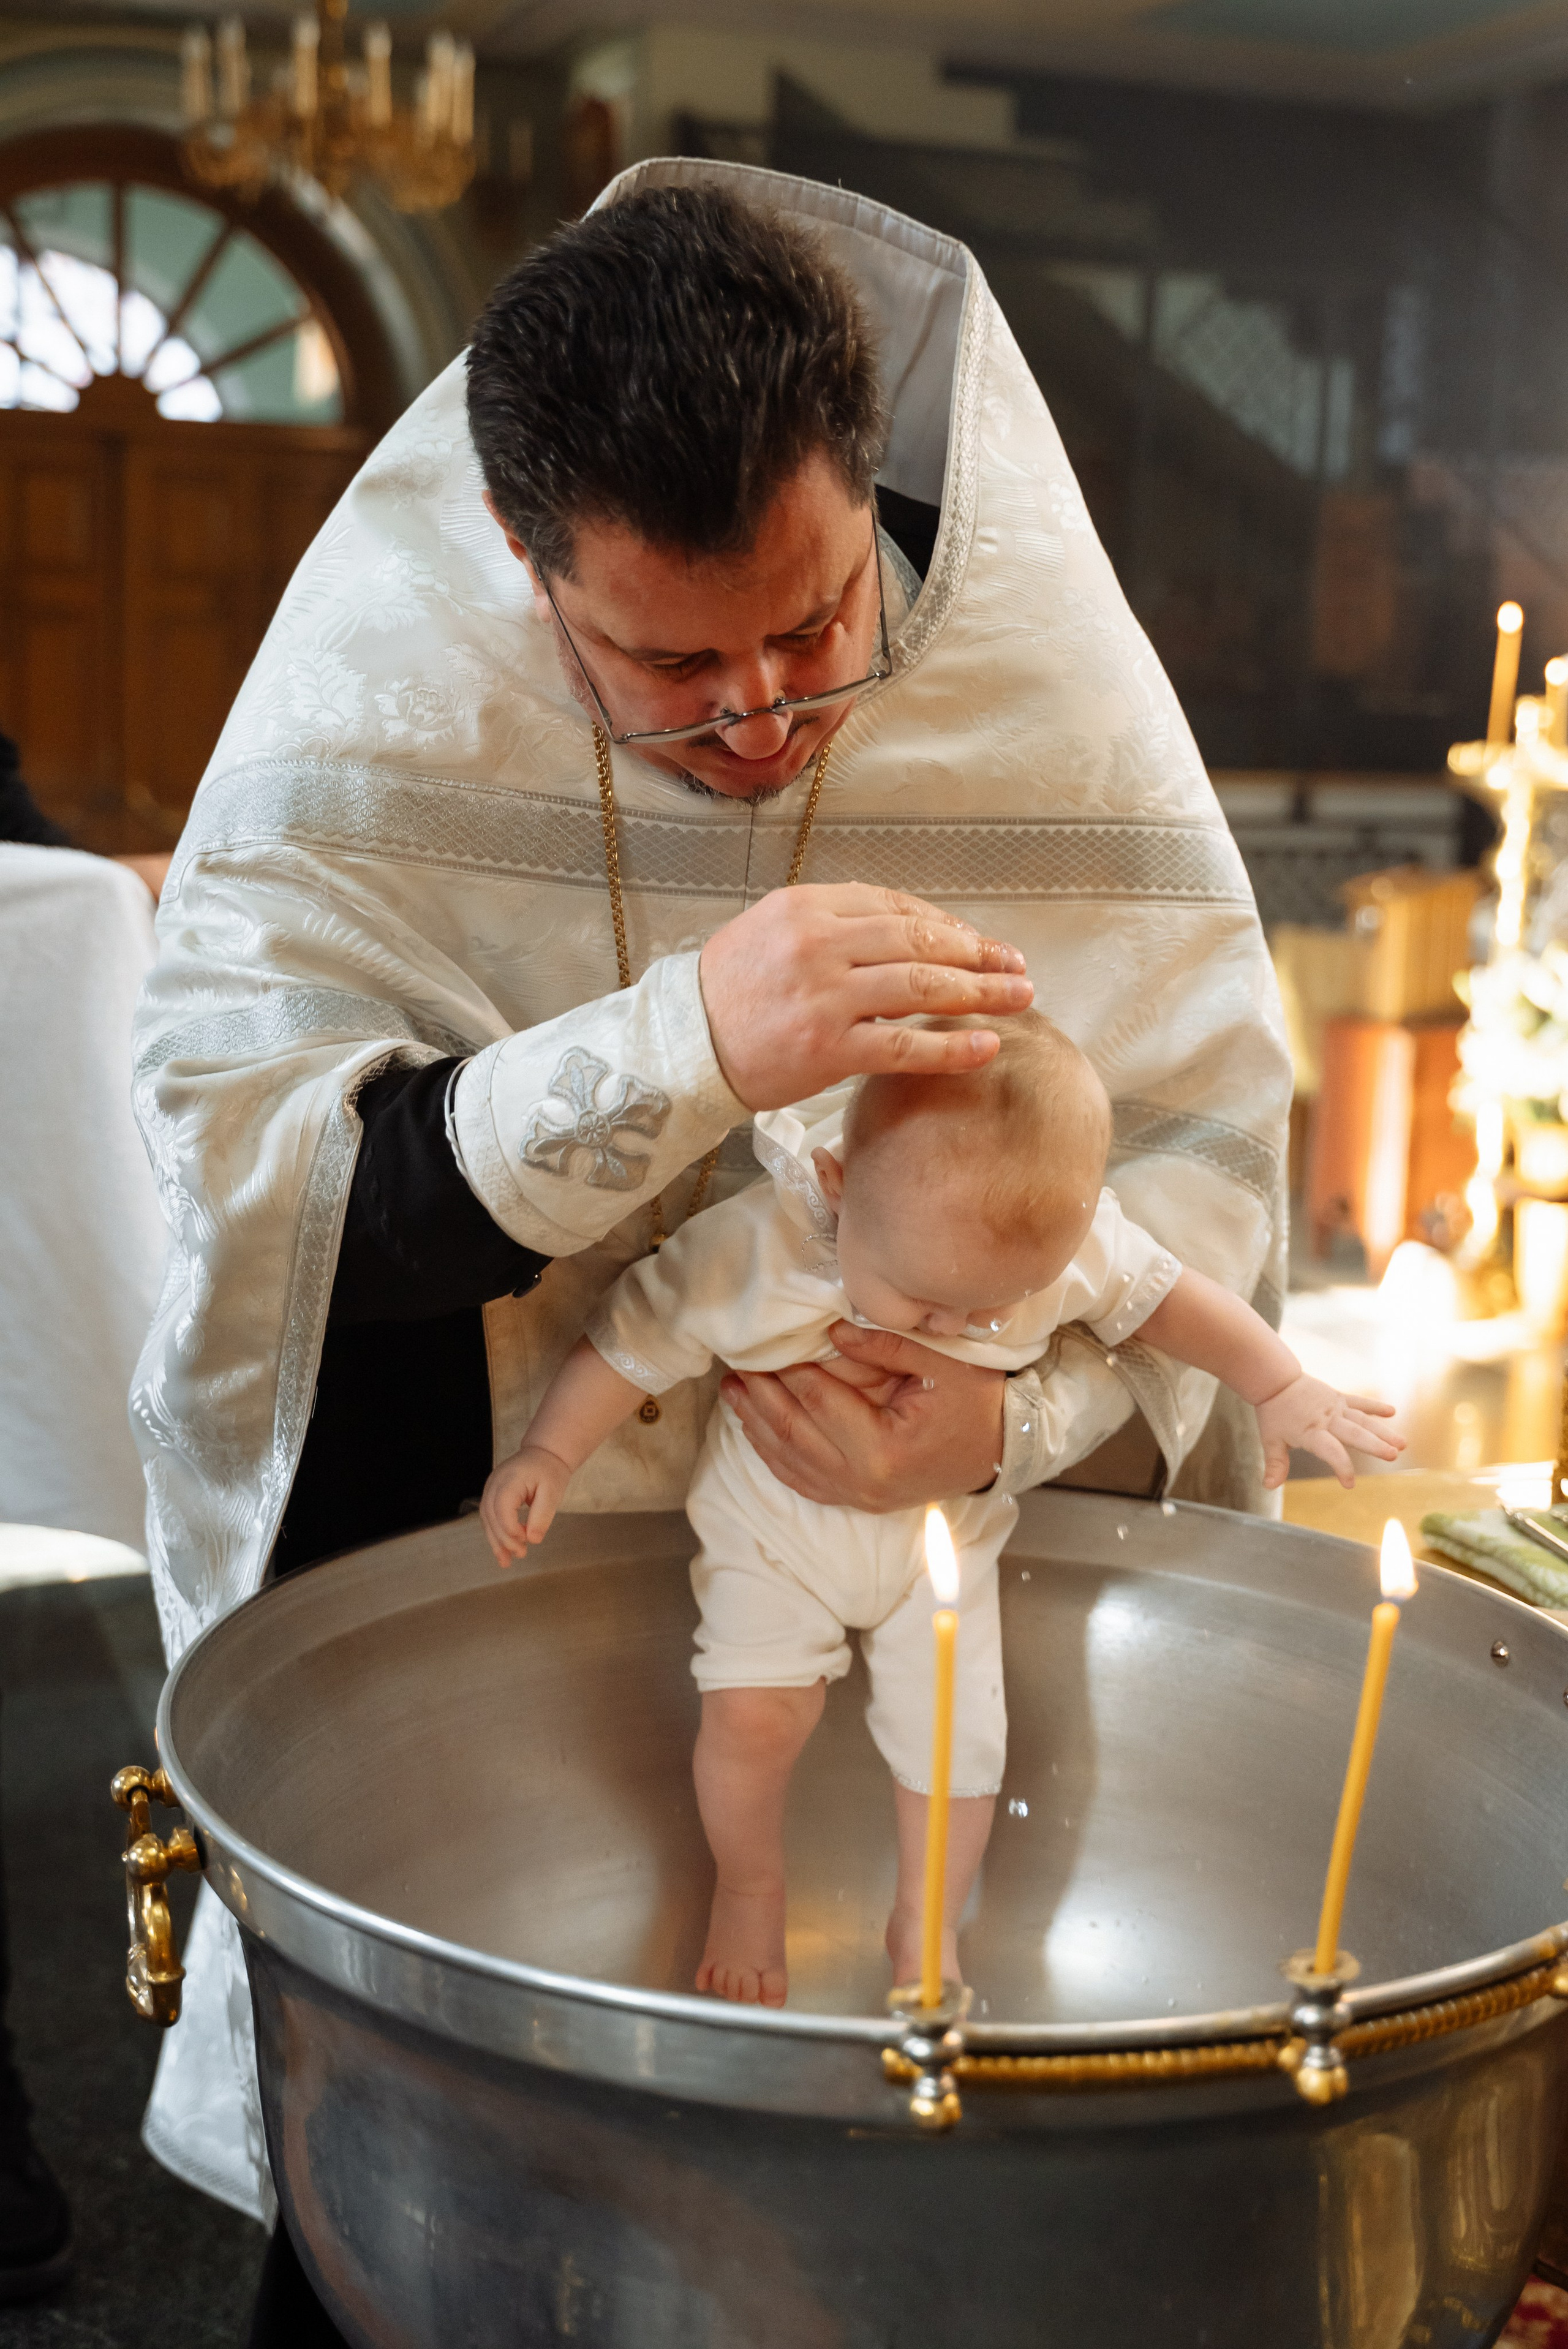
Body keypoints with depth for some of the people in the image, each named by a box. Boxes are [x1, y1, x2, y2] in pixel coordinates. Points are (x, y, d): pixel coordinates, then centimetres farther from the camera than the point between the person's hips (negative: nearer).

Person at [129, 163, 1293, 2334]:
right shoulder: (379, 675, -19)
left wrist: (1025, 1402, -32)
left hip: (907, 1526, 1)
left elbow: (1210, 1118, -12)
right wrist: (684, 1045, -42)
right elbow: (234, 1153, -27)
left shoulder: (1040, 656, -15)